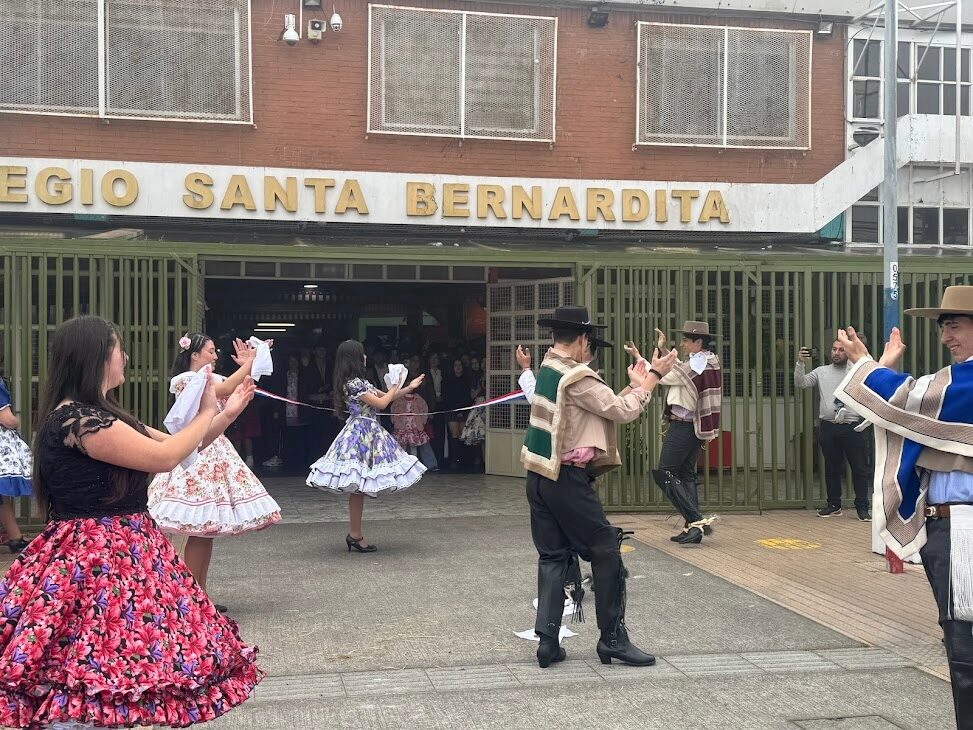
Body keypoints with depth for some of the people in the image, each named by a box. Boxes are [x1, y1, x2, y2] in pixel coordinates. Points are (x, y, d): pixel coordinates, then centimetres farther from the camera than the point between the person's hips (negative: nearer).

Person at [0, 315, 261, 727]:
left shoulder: (102, 415, 13)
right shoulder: (76, 417, -19)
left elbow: (170, 445, 20)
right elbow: (164, 457, -19)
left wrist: (226, 415, 13)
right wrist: (206, 413, -4)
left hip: (118, 551, 10)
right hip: (95, 559, -10)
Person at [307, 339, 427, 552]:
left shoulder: (360, 382, 16)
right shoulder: (353, 383, -15)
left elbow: (383, 396, 22)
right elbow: (381, 403, -14)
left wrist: (409, 388, 18)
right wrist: (395, 388, 3)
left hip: (365, 433, 10)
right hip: (361, 434, -10)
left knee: (359, 488, 9)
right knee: (358, 488, -6)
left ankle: (355, 534, 12)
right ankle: (355, 535, -2)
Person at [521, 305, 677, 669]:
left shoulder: (548, 368, 11)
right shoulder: (576, 377, -16)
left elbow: (607, 405, 14)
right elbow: (623, 412, -13)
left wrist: (634, 385, 15)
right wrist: (654, 376, -3)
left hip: (540, 477, 9)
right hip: (568, 479, -9)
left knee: (552, 556, 11)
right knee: (606, 551, 3)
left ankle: (547, 640, 9)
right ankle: (612, 637, 11)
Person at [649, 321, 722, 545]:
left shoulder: (691, 367, -18)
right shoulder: (710, 362, 11)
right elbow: (677, 370, 22)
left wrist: (638, 357, -1)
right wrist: (663, 349, 23)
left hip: (682, 426, -10)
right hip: (697, 427, 10)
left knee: (663, 473, -7)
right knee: (687, 475, 12)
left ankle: (696, 520, -16)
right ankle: (692, 528, 9)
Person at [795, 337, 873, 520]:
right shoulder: (821, 372, 11)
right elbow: (800, 383, 3)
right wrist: (800, 363, -13)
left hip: (854, 427, -2)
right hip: (829, 427, 2)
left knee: (860, 468, -1)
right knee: (832, 468, 11)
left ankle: (862, 507, 7)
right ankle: (834, 505, 22)